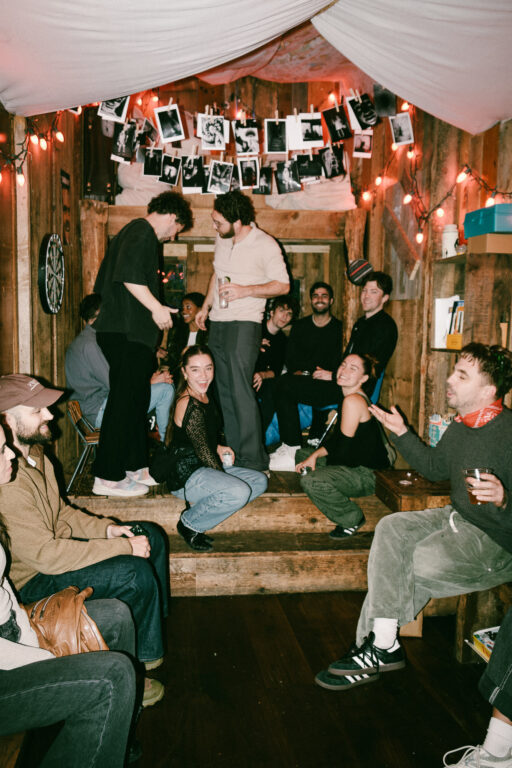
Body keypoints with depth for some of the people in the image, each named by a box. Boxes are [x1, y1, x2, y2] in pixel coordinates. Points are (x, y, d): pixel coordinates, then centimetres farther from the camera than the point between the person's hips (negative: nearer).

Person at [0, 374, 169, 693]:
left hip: (54, 544, 10)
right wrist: (123, 547, -25)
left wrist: (107, 528, -2)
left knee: (152, 536, 6)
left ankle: (154, 625, 22)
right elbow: (45, 554, -31)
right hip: (32, 580, -10)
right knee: (135, 573, -25)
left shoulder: (33, 454, 2)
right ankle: (143, 657, 2)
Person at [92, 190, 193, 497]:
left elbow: (103, 281, 26)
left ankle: (137, 467, 23)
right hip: (127, 333, -11)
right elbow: (129, 274, -24)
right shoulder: (143, 232, -7)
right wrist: (156, 307, -19)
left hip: (124, 331, 11)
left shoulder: (134, 231, 23)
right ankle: (108, 478, -1)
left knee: (137, 400, 14)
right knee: (124, 401, -7)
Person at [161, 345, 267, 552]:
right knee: (239, 492, -30)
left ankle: (198, 505, 6)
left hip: (204, 468, 10)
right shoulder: (190, 405, -24)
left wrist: (218, 448, 6)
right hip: (186, 475, -10)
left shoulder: (204, 396, 6)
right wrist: (226, 479, -9)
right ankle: (188, 524, -6)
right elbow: (203, 451, -19)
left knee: (260, 481, 7)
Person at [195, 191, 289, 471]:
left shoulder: (266, 245, -9)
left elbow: (283, 285, -8)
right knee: (224, 391, 9)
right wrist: (206, 306, 22)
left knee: (240, 391, -13)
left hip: (244, 324, -7)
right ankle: (232, 455, 18)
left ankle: (253, 460, -7)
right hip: (217, 323, 7)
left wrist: (245, 291, -18)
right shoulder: (221, 239, 11)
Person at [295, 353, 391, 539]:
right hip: (354, 466, 11)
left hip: (368, 474, -11)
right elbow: (336, 439, 14)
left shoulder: (353, 400, -21)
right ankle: (342, 495, 11)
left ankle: (353, 519, -6)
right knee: (300, 455, 17)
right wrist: (314, 455, 0)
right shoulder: (351, 398, 10)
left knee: (311, 481, -30)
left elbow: (344, 447, -20)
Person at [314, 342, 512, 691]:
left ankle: (379, 647, -1)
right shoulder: (462, 425, 6)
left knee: (419, 564, -24)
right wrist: (402, 432, 18)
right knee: (391, 528, -8)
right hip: (458, 518, 9)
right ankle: (383, 644, -10)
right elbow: (434, 466, 22)